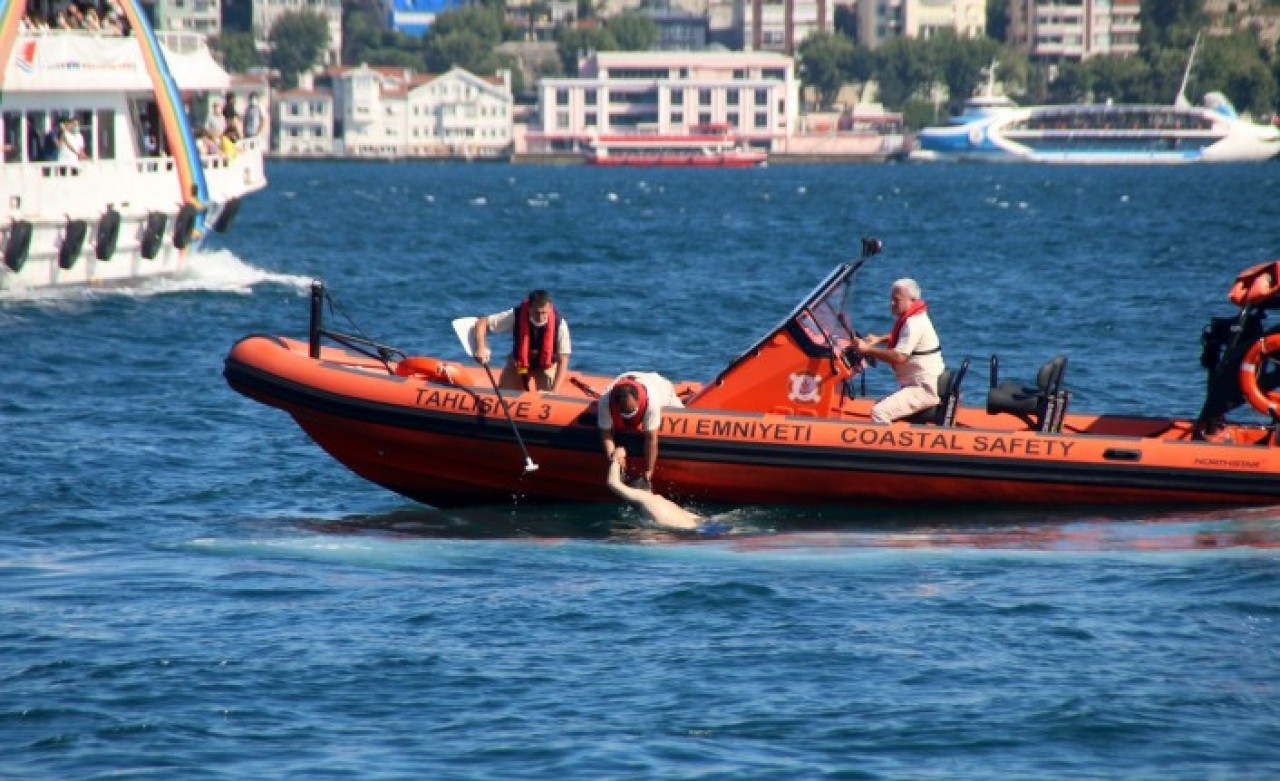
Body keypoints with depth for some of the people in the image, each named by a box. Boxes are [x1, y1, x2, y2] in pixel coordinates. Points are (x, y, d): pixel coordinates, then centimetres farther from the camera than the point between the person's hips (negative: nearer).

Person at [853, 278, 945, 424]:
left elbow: (899, 357, -28)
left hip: (924, 390, -11)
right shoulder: (916, 318, 15)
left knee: (879, 412, -23)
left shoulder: (914, 324, -18)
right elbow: (898, 336, 37)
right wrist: (879, 339, 19)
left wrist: (867, 349, -21)